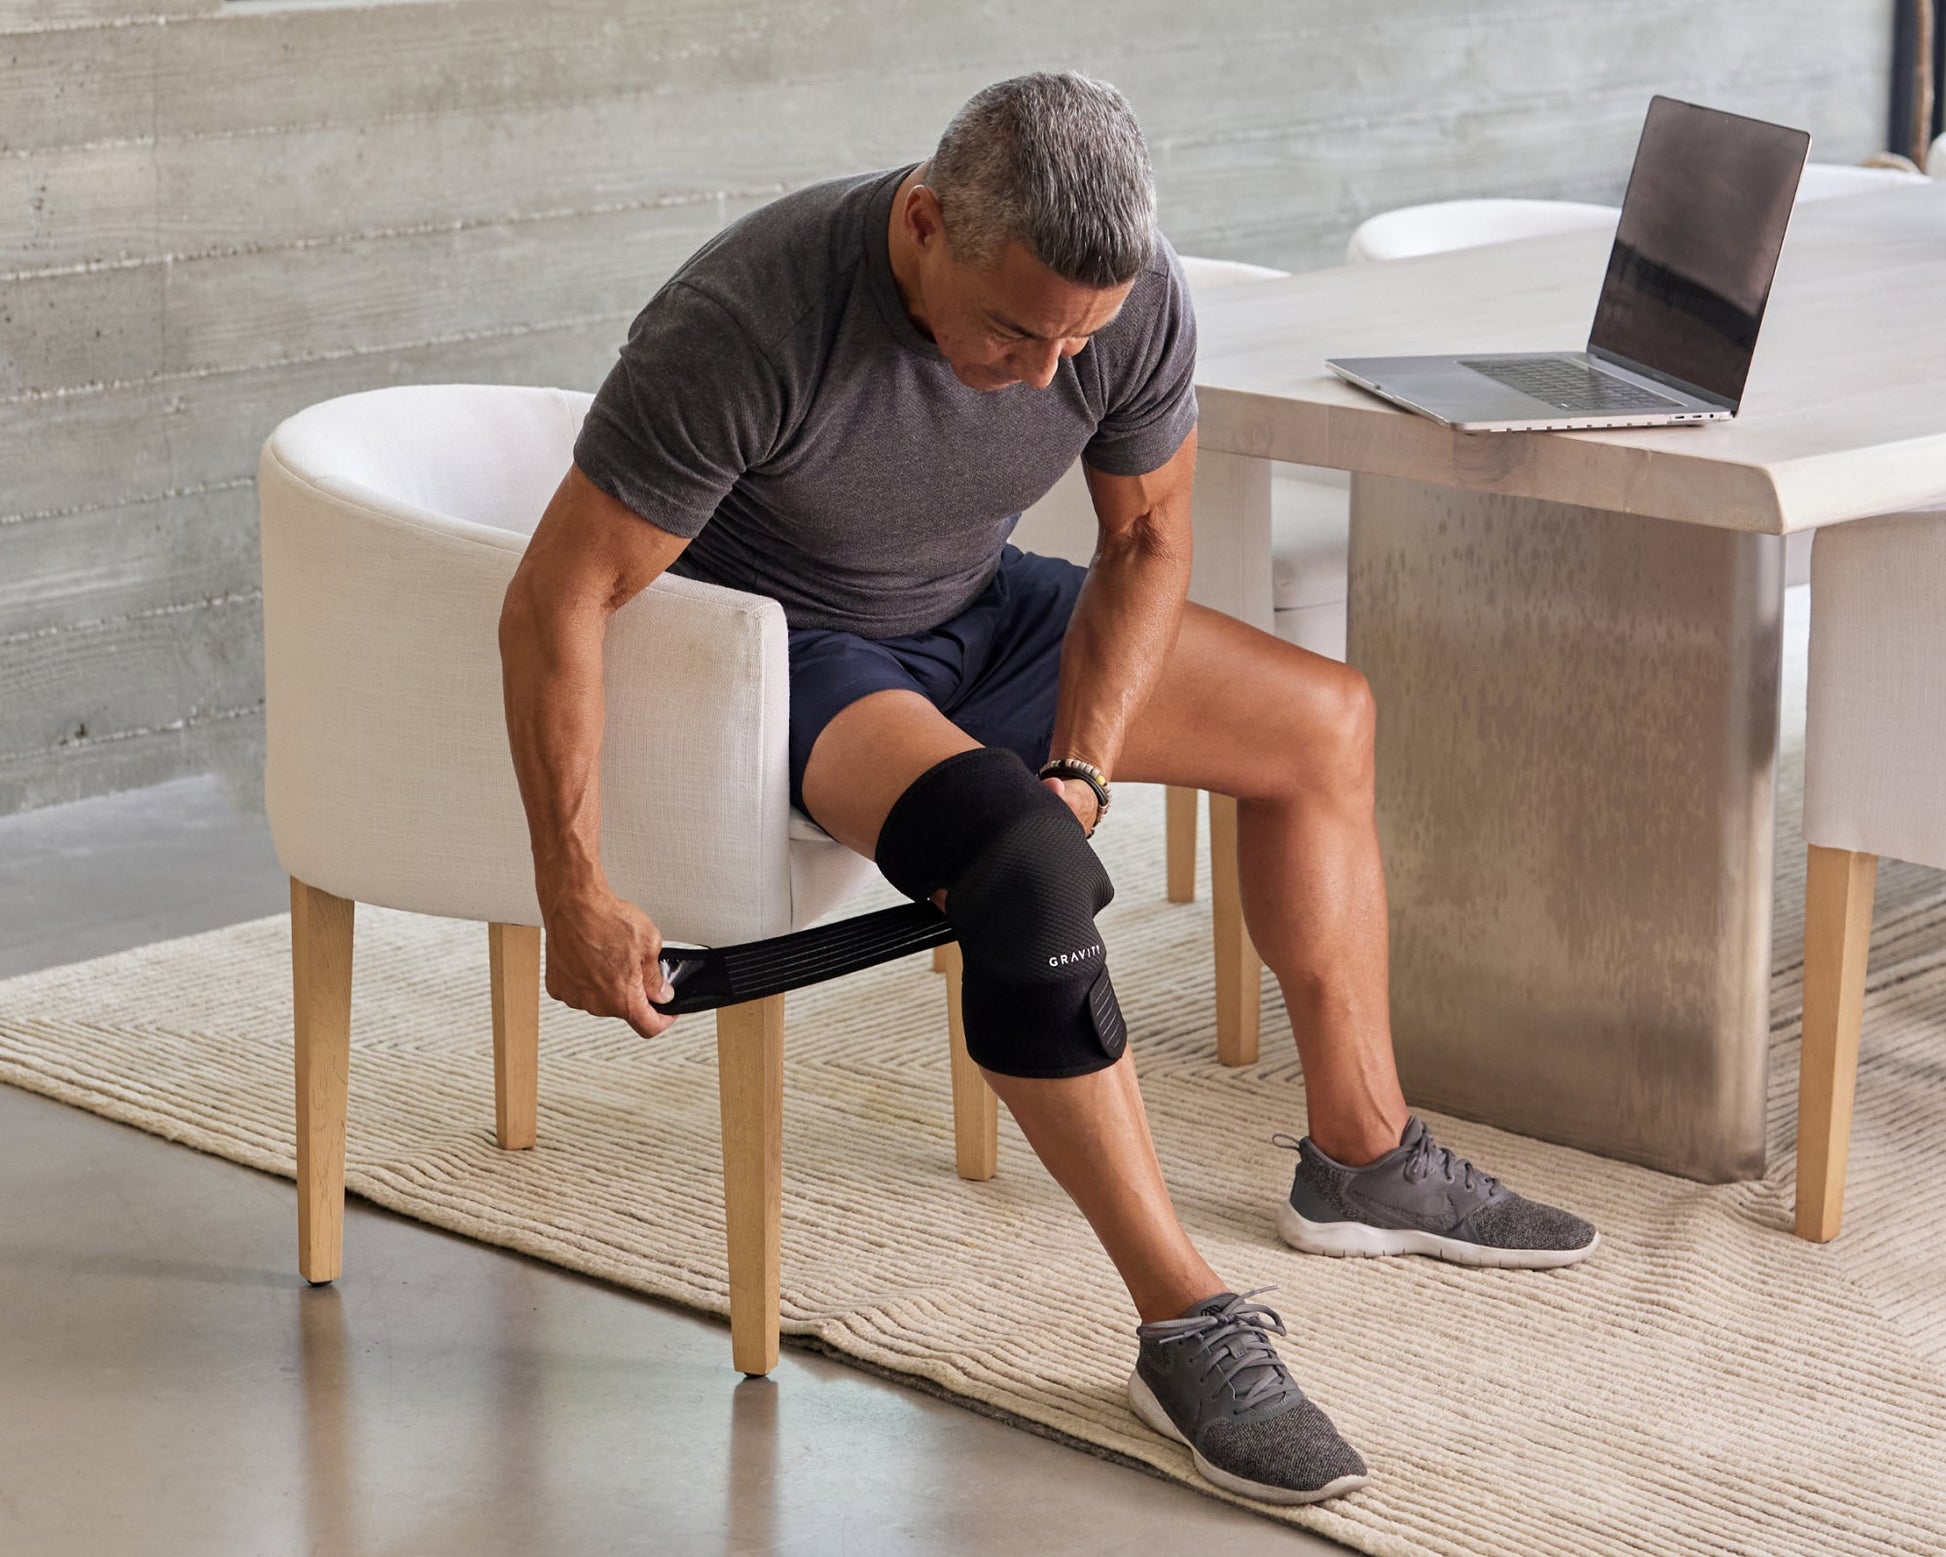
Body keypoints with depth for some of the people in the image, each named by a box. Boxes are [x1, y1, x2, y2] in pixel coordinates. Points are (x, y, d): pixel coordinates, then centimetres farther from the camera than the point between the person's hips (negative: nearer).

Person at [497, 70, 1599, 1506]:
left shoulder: (1136, 298, -19)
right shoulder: (746, 327, -35)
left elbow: (1147, 541, -2)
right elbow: (557, 602, -29)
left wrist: (1078, 770, -14)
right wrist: (577, 902, -26)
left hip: (973, 611, 7)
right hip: (778, 645, -7)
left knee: (1322, 719, 6)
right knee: (1027, 864, -33)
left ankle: (1363, 1155, 20)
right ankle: (1190, 1328, -24)